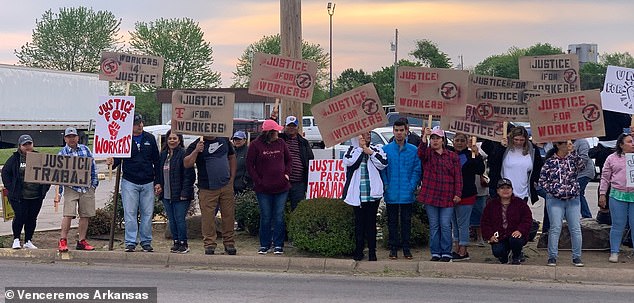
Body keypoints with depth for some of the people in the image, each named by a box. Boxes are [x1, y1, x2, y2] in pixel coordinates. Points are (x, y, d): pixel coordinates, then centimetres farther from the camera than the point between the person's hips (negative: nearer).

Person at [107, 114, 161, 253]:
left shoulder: (150, 138, 7)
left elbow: (156, 161, 10)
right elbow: (118, 158, 4)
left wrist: (157, 182, 6)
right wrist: (113, 162, -21)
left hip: (148, 183, 2)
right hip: (129, 182, -2)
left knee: (147, 214, 5)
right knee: (130, 214, -1)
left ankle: (146, 242, 14)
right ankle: (130, 242, 5)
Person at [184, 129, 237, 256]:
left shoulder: (224, 140, 11)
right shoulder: (196, 145, -2)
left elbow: (232, 157, 20)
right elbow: (186, 164, -10)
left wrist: (232, 177, 11)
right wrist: (196, 151, -24)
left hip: (226, 186, 3)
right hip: (207, 189, -3)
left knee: (229, 215, 6)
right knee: (208, 218, -2)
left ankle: (229, 244, 16)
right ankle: (209, 245, 7)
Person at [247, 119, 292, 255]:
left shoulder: (280, 143, 7)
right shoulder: (256, 145, -4)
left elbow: (289, 160, 17)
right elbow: (250, 165, -2)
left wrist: (287, 174, 2)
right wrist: (258, 181, -8)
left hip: (281, 187, 3)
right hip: (263, 188, -3)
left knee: (279, 217, 3)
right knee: (265, 217, 4)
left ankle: (278, 245, 11)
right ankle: (264, 245, 15)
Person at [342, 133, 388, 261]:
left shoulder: (376, 149, 7)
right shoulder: (352, 150, 6)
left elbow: (383, 164, -6)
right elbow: (348, 161, -14)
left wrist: (370, 152, -8)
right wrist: (360, 148, -8)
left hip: (373, 193, 0)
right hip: (357, 193, 0)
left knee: (371, 222, 4)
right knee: (359, 222, 5)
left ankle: (372, 251, 10)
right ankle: (358, 251, 13)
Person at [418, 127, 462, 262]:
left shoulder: (453, 156, 8)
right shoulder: (427, 153, 7)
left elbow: (458, 176, 4)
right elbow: (421, 152, -18)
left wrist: (457, 194, -5)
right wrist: (424, 137, -33)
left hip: (447, 197, 0)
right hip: (430, 195, 1)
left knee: (445, 225, -2)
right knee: (433, 225, 6)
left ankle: (446, 253, 5)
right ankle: (435, 253, 12)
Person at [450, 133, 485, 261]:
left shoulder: (470, 156, -5)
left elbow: (480, 170, -16)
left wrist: (477, 155, -24)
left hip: (466, 194, -6)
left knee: (463, 223, -3)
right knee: (455, 223, 12)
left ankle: (463, 251, 2)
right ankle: (458, 249, 21)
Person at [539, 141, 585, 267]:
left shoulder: (573, 158, 4)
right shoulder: (550, 162, -2)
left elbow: (582, 166, -16)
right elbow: (542, 180, 1)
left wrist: (573, 152, -21)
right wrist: (552, 190, -10)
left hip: (573, 199, 2)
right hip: (555, 200, -2)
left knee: (576, 228, 2)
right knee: (555, 228, -3)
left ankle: (577, 257, 12)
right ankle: (552, 257, 5)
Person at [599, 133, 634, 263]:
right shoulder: (612, 158, 6)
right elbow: (605, 177, 8)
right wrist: (602, 194, 4)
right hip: (618, 196, -1)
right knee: (618, 225, 3)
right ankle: (614, 252, 12)